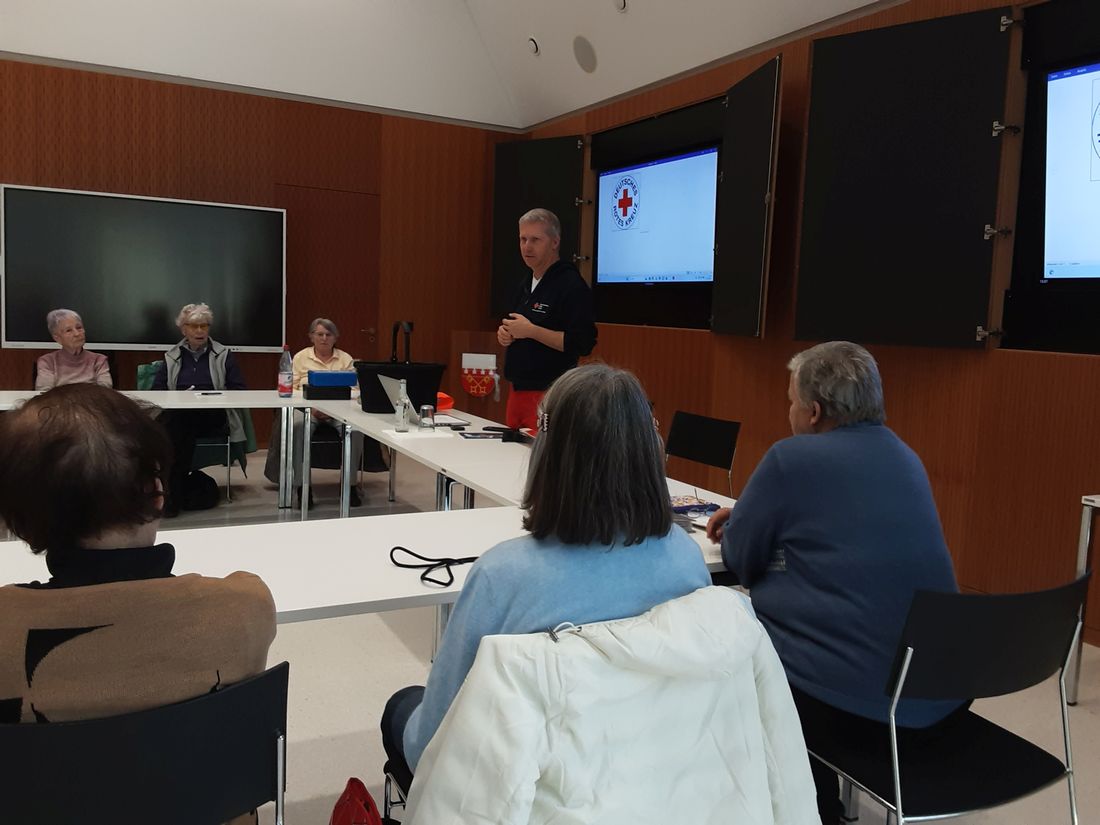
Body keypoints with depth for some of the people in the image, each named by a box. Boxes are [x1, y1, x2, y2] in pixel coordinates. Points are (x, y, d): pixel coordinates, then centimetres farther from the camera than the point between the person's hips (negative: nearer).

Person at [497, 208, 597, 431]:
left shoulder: (571, 285, -12)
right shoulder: (525, 285, 16)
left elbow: (583, 343, -19)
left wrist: (531, 331, -20)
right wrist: (505, 334, 4)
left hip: (551, 394, -8)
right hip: (518, 391, 8)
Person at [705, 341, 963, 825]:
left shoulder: (791, 457, -11)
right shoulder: (904, 457, 11)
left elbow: (739, 560, -2)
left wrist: (741, 528, 20)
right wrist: (747, 517, 28)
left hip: (849, 695, -8)